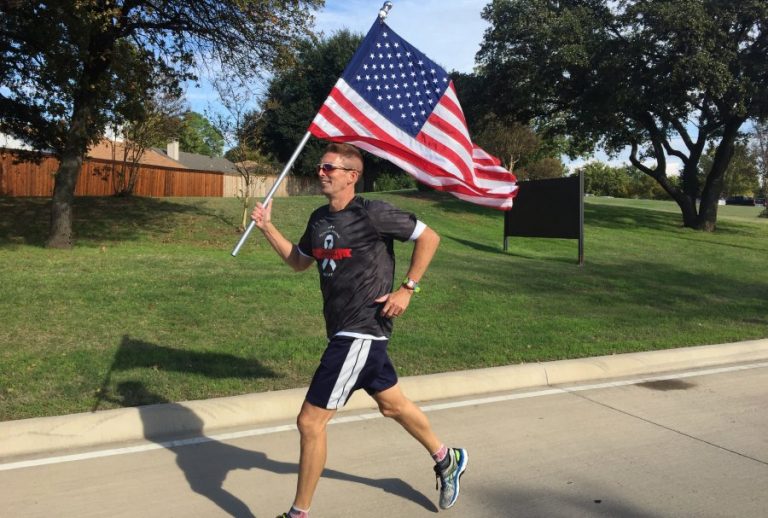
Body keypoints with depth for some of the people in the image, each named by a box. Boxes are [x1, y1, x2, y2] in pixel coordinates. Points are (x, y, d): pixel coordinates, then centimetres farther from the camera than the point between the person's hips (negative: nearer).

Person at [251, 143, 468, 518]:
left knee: (310, 421, -6)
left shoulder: (371, 214, -15)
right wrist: (267, 227, 9)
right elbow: (298, 262, 20)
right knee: (393, 405, 24)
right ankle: (447, 460, 46)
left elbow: (429, 237, -10)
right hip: (344, 330, 9)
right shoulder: (319, 219, 8)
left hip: (361, 332, -9)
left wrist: (407, 289, -15)